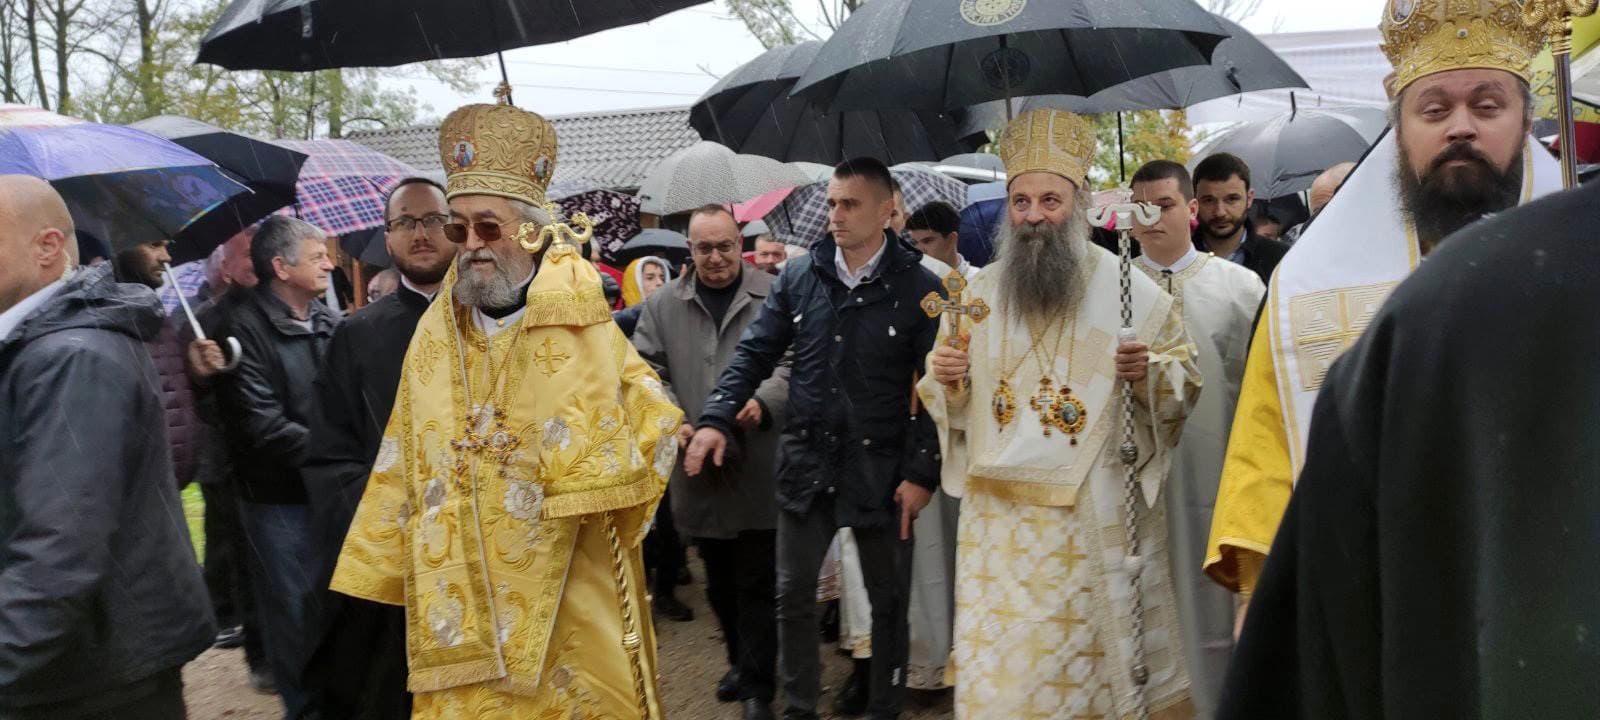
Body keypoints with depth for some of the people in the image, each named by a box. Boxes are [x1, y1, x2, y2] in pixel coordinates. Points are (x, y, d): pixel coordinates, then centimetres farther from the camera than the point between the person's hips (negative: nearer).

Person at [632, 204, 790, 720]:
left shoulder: (774, 296, -1)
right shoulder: (663, 304, 7)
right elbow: (645, 370, 5)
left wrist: (765, 402, -24)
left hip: (757, 469, -3)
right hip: (698, 468, 3)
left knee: (757, 583, 2)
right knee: (719, 582, 17)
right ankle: (741, 662, 37)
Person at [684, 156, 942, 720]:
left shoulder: (919, 288, -8)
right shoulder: (799, 277, 1)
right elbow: (755, 353, 4)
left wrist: (922, 472, -12)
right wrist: (717, 418, -9)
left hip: (882, 468, -2)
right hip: (807, 459, 3)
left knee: (888, 598, 11)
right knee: (793, 592, 9)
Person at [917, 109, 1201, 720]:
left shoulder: (1130, 288, -3)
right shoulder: (978, 292, 7)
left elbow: (1186, 374, 3)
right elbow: (949, 397, 15)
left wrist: (1151, 370, -18)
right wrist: (946, 377, -7)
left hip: (1099, 511, -2)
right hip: (1001, 512, 3)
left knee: (1097, 642, 7)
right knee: (1003, 663, 6)